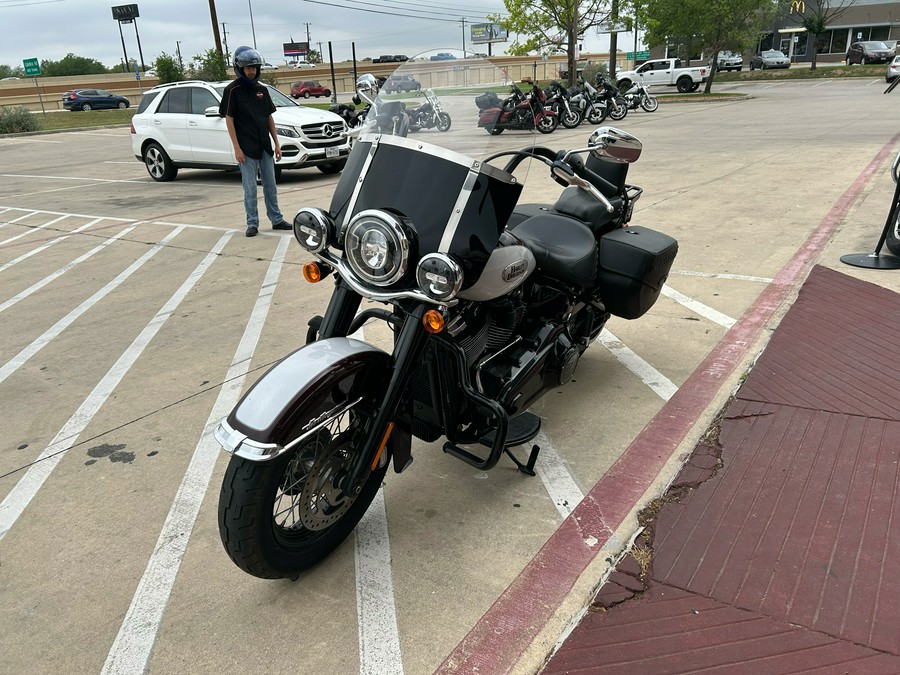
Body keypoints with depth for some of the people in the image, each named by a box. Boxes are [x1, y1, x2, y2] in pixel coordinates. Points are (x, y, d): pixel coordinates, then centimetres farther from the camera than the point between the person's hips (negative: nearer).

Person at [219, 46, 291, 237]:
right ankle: (252, 224, 8)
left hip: (265, 147, 5)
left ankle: (276, 219, 18)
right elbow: (229, 120, -7)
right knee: (250, 189, 0)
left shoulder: (262, 89, 11)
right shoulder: (232, 90, -5)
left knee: (270, 186, 10)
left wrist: (276, 143, 9)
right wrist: (237, 148, -13)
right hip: (246, 148, -5)